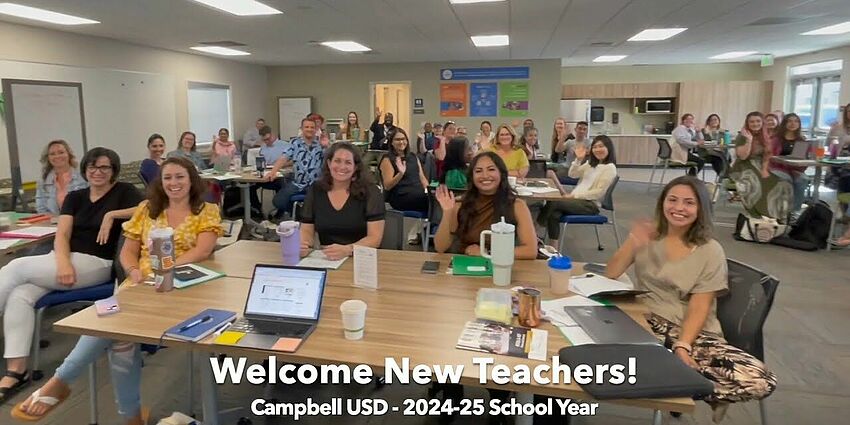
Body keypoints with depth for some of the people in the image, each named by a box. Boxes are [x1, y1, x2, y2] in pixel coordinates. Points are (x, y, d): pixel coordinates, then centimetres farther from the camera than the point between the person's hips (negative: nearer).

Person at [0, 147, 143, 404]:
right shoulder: (75, 197, 16)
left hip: (96, 264, -5)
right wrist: (63, 263, -15)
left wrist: (112, 214, -19)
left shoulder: (123, 191, 2)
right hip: (64, 260, 5)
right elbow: (61, 235, 4)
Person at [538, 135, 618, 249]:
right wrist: (578, 159, -1)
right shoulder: (591, 163, 20)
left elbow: (599, 192, -12)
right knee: (553, 214, -25)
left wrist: (575, 195, -16)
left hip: (590, 204, -6)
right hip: (577, 199, 6)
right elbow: (572, 174, 16)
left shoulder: (610, 168, -3)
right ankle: (553, 248, -23)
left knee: (553, 202, -27)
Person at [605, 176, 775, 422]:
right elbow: (610, 275, -3)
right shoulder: (648, 236, 5)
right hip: (647, 322, 1)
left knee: (760, 381, -24)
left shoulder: (710, 251, -2)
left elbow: (699, 308, -8)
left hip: (694, 332, -1)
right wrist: (632, 243, -19)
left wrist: (682, 347, -23)